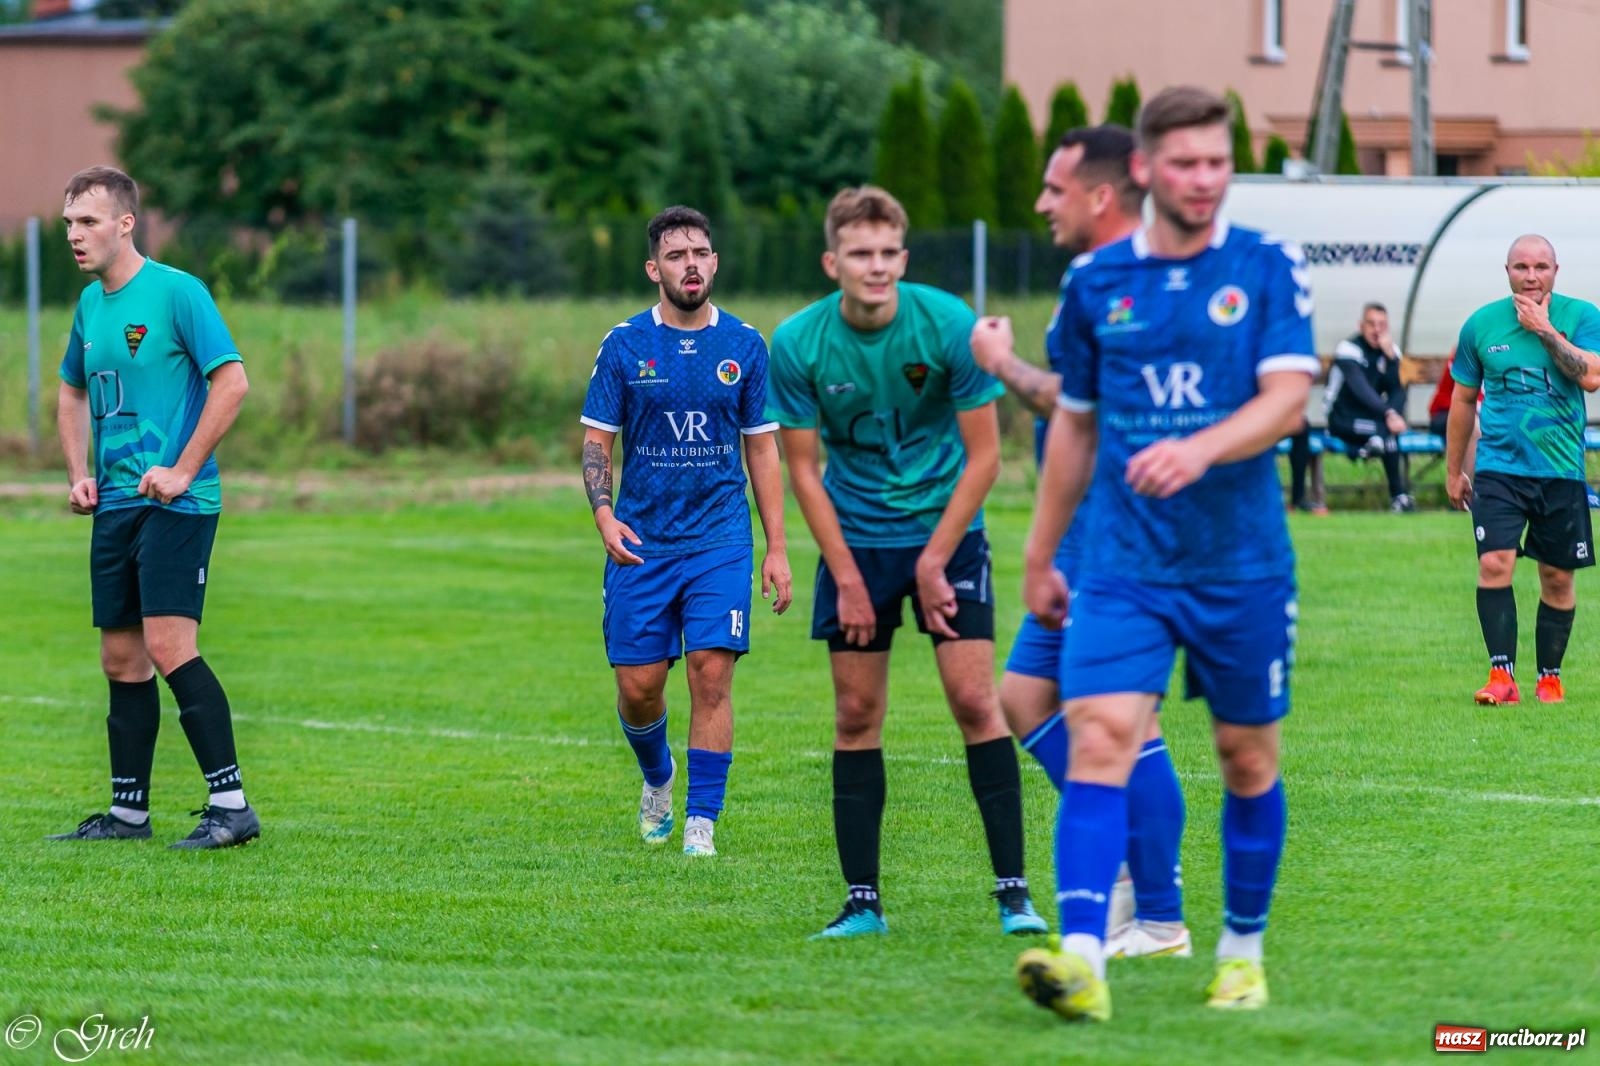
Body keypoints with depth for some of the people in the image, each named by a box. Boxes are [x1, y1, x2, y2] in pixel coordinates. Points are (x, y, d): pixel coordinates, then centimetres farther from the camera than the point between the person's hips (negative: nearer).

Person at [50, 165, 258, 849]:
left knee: (169, 645, -17)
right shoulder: (90, 303, 13)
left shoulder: (176, 292, -10)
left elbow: (233, 381, -15)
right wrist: (79, 474, 14)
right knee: (121, 658, 9)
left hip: (176, 502, -8)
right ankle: (128, 812, 16)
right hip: (115, 504, 8)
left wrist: (183, 471, -16)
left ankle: (231, 805, -15)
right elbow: (73, 391, 28)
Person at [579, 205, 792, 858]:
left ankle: (701, 823, -5)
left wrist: (777, 548, 4)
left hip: (720, 540, 0)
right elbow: (596, 441, 3)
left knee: (712, 674, -12)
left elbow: (762, 448, 9)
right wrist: (604, 516, -15)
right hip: (641, 543, 0)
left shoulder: (744, 345, 4)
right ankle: (658, 778, 32)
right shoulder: (624, 345, 1)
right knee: (638, 687, 1)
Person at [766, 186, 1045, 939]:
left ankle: (1013, 890, -6)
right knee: (856, 715, 0)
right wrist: (848, 578, -7)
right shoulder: (797, 344, -11)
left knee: (973, 699, -10)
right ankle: (862, 902, 5)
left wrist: (933, 562, -12)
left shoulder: (950, 325, -15)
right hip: (854, 538, 2)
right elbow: (802, 468, -3)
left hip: (946, 528, -1)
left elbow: (983, 457, -9)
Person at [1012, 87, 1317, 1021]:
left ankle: (1243, 951, 27)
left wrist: (1200, 449, -30)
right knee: (1099, 740, -16)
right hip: (1123, 565, 1)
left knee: (1249, 760, 9)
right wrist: (1041, 554, 19)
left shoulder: (1268, 268, -1)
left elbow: (1288, 397, -13)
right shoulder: (1096, 281, 6)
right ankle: (1081, 960, -25)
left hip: (1244, 564, -1)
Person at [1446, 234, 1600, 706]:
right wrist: (1453, 470, 16)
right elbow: (1463, 398, 12)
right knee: (1494, 564, -16)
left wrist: (1544, 329, -17)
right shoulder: (1482, 324, 2)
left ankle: (1549, 676, 21)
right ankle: (1502, 674, -14)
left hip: (1561, 469, 0)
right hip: (1498, 467, 0)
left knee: (1557, 577, 7)